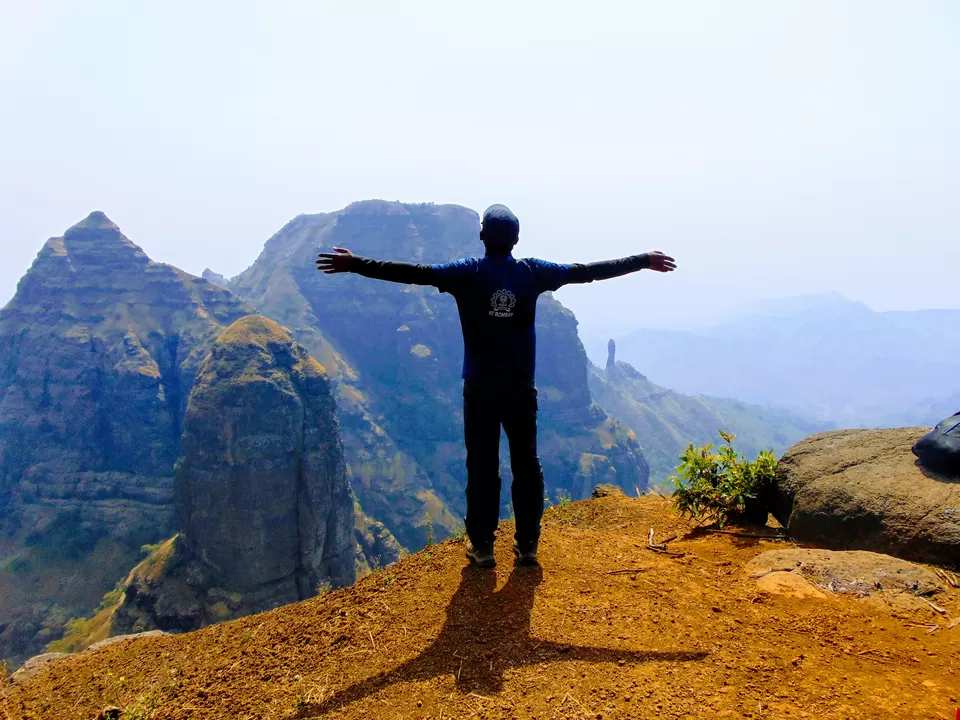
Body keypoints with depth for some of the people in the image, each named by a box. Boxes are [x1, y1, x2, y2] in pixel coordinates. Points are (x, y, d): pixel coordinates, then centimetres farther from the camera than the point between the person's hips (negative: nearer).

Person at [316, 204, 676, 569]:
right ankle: (527, 544, 17)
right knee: (526, 464, 10)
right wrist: (643, 261, 17)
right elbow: (587, 271, 6)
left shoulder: (467, 272, -6)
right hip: (521, 388, 2)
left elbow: (414, 273, -11)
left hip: (480, 388, -1)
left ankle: (482, 545, 13)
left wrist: (355, 265, -7)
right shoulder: (533, 272, 0)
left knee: (482, 467, 6)